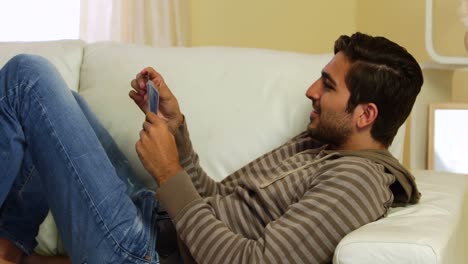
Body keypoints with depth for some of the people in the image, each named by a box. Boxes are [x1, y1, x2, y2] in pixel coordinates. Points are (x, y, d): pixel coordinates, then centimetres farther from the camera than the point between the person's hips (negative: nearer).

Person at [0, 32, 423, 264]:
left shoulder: (357, 180, -18)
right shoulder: (319, 141, 10)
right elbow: (219, 200, 12)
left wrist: (169, 174, -20)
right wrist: (177, 128, 0)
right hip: (152, 214, 10)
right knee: (56, 99, 23)